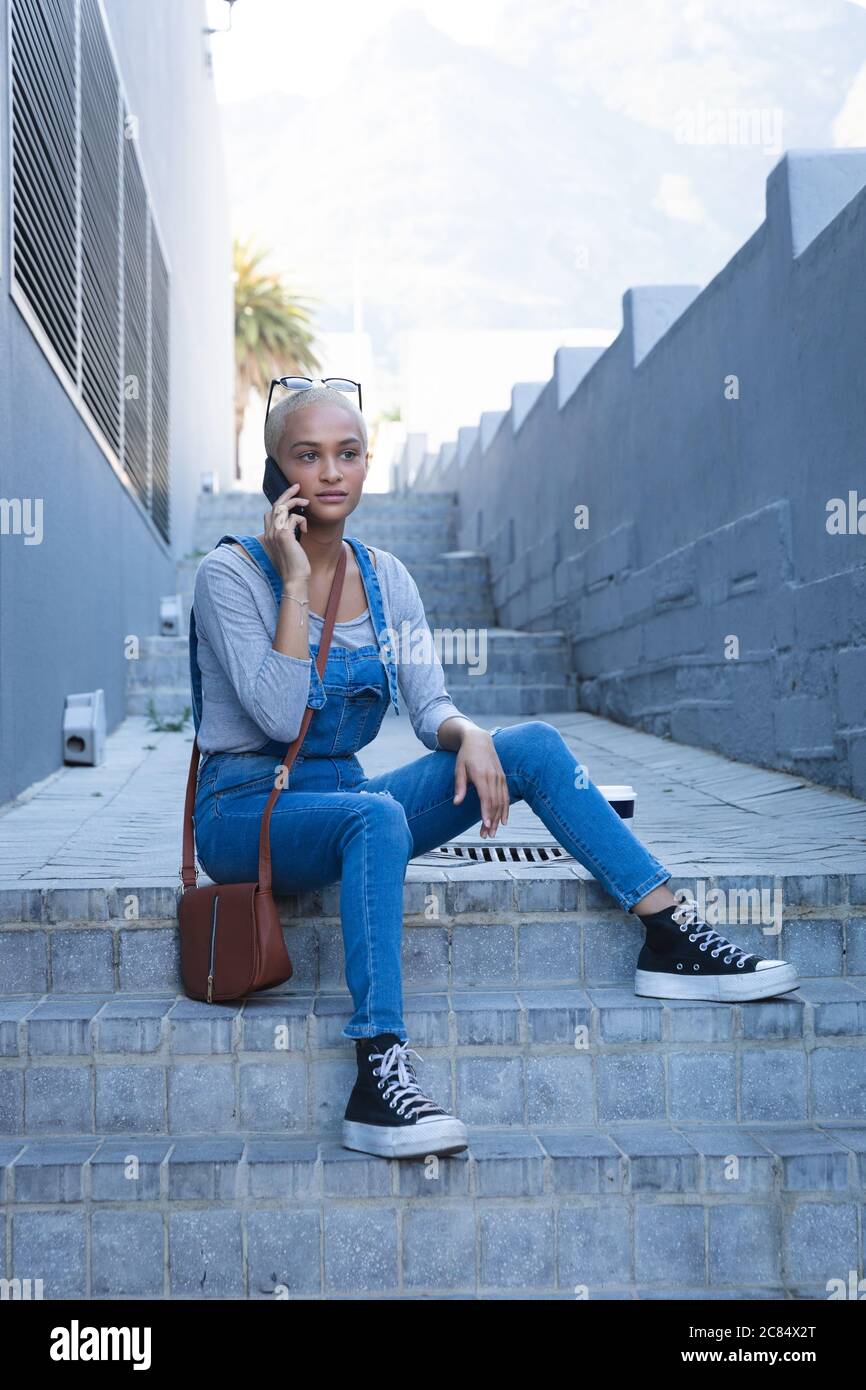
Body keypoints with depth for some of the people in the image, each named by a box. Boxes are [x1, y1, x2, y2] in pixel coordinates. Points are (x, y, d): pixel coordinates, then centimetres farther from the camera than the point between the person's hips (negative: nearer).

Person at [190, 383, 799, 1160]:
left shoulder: (385, 577, 6)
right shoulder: (231, 571, -10)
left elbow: (430, 706, 1)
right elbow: (281, 716, -21)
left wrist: (468, 735, -21)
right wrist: (294, 582, -21)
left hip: (346, 800, 5)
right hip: (245, 811, -5)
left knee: (533, 744, -11)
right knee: (375, 815, -39)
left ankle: (673, 941, -9)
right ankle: (378, 1075, -40)